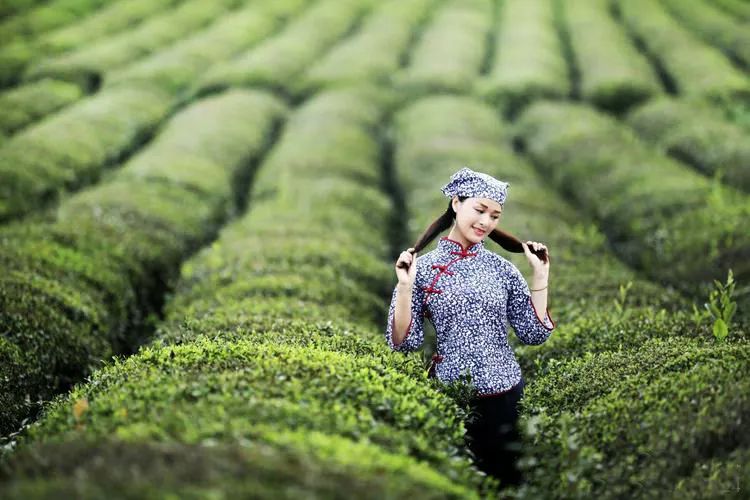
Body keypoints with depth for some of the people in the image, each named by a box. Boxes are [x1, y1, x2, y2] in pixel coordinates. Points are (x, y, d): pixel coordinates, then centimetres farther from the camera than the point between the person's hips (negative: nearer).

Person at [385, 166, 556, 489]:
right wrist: (405, 286, -16)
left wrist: (540, 276, -2)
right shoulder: (423, 268, -3)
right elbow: (405, 342, -5)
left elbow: (534, 334, 2)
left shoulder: (502, 269, 3)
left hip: (505, 393, 2)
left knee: (507, 480, 12)